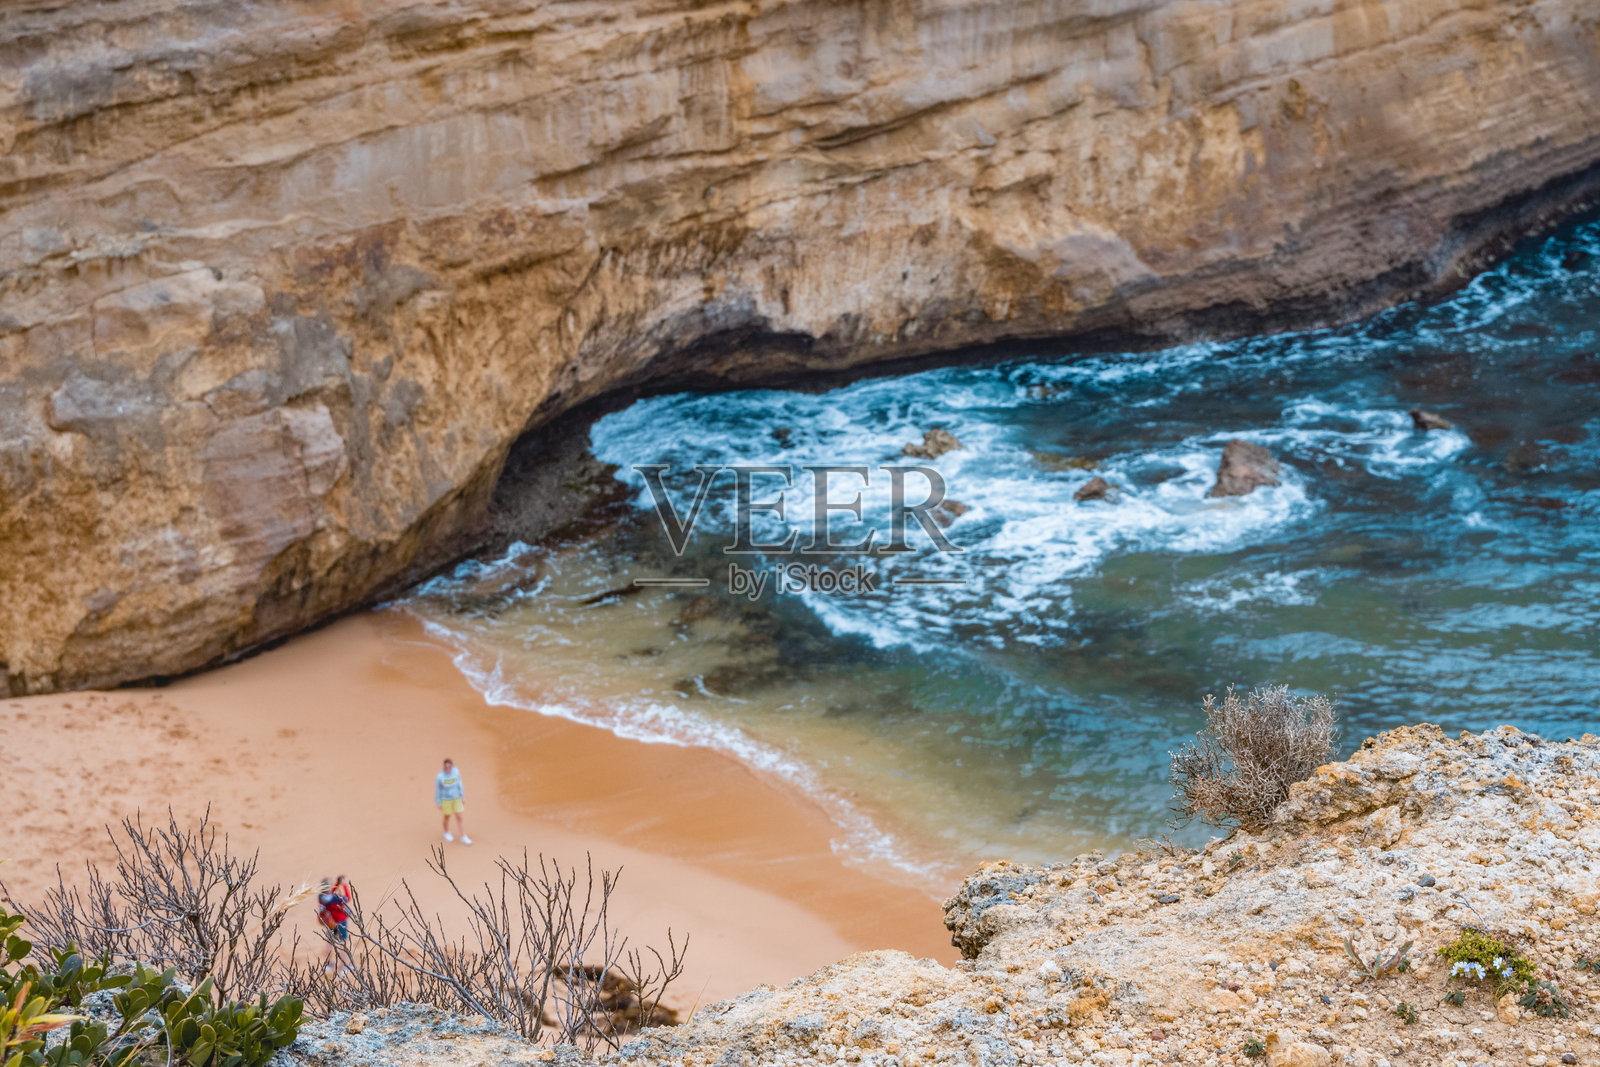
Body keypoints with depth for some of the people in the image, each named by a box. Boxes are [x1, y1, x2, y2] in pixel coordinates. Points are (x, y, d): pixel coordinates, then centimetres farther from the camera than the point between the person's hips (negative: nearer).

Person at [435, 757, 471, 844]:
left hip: (456, 798, 2)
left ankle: (464, 837, 9)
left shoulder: (456, 772, -14)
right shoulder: (440, 777, -22)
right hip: (445, 800, -2)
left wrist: (462, 797, 7)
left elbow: (459, 784, 0)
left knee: (459, 817, 2)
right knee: (447, 817, 15)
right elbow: (437, 790, -11)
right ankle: (447, 833, 41)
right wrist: (438, 804, -5)